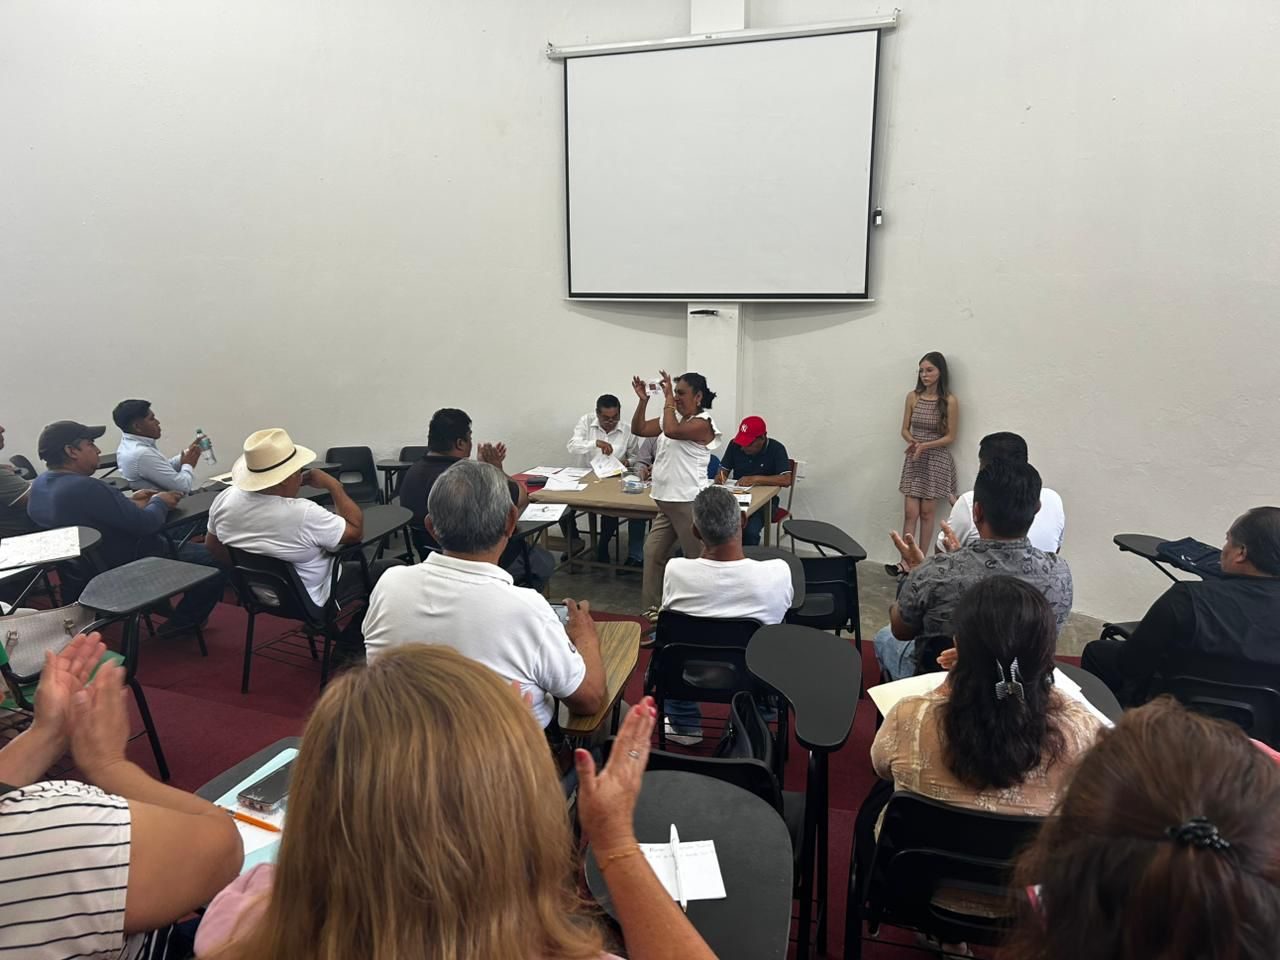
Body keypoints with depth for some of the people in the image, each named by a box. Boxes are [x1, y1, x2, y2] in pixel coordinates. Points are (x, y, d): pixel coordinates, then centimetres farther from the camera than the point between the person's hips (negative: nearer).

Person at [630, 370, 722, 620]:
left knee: (697, 559, 2)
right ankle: (650, 609, 20)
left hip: (688, 503, -9)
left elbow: (671, 431, -29)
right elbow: (639, 429, 13)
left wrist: (668, 398, -18)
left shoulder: (703, 423, -13)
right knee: (653, 552, 11)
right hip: (666, 502, 9)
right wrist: (643, 400, 1)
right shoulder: (674, 418, 13)